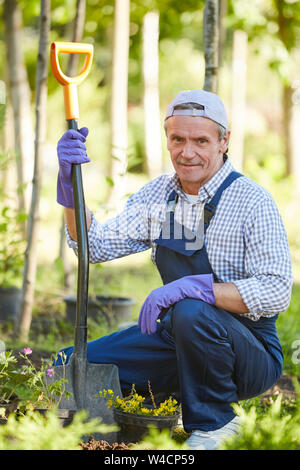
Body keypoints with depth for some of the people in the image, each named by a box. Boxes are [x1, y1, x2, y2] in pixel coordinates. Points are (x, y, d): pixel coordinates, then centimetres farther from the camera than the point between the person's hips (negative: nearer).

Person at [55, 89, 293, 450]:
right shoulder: (158, 194, 3)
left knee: (191, 312, -37)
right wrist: (71, 183, -16)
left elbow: (276, 292, -25)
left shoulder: (252, 201, -16)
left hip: (250, 350, -6)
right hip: (177, 337, 6)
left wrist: (192, 287, -34)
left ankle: (213, 422, -13)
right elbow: (98, 246, -1)